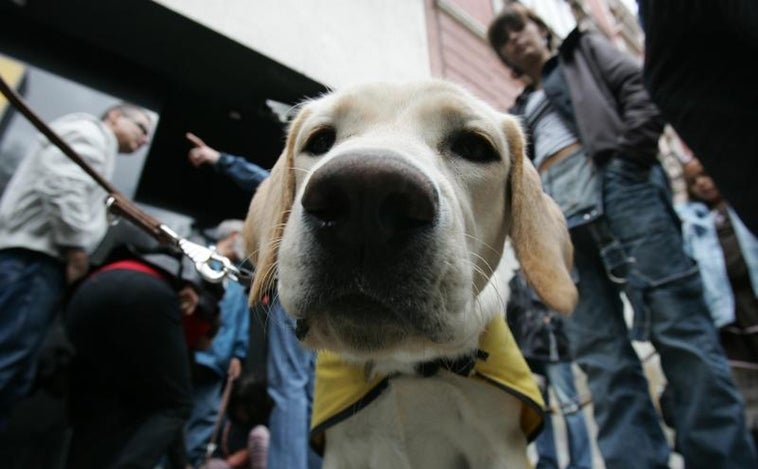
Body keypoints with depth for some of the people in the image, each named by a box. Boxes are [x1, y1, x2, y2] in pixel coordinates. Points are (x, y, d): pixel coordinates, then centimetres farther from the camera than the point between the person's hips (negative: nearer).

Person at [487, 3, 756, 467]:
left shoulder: (584, 50, 24)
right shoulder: (521, 112, 33)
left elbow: (642, 90, 6)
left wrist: (628, 155, -9)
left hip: (614, 183, -4)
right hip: (558, 218, 4)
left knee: (676, 320, -11)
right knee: (600, 353, -5)